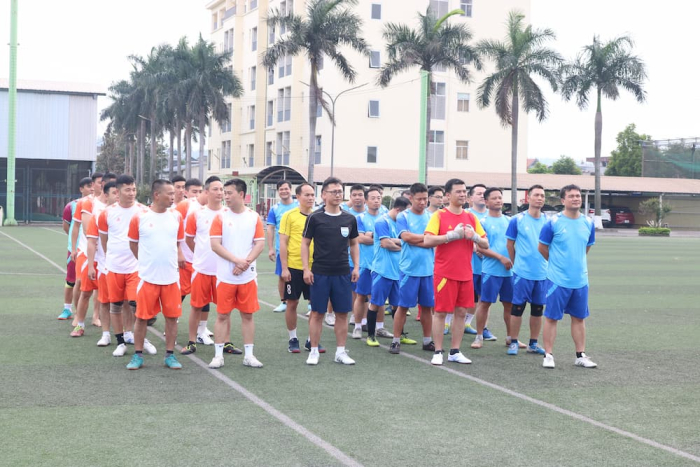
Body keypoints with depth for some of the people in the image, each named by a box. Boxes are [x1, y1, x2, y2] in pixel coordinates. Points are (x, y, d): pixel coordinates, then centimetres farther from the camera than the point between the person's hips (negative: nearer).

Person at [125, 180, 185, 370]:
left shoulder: (177, 216, 3)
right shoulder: (139, 217, -5)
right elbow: (133, 243, 8)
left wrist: (178, 257, 4)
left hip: (171, 277, 2)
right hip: (147, 277, -2)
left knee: (172, 316, 4)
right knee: (141, 317, 4)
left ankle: (170, 355, 16)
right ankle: (138, 355, 16)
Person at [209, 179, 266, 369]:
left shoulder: (254, 217, 2)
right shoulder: (220, 217, -2)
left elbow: (260, 244, -1)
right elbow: (215, 245, -8)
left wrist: (245, 263, -15)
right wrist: (237, 260, -16)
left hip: (248, 276, 1)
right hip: (225, 276, -1)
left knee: (247, 315, 6)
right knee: (222, 315, 3)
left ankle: (249, 355, 14)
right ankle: (218, 355, 10)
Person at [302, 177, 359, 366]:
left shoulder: (350, 219, 6)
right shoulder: (315, 218, -3)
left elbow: (354, 244, 15)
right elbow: (305, 243, 0)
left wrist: (356, 267, 6)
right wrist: (306, 268, -7)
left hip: (343, 273, 3)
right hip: (320, 272, -3)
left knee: (342, 313, 6)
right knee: (317, 313, 2)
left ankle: (340, 352, 15)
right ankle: (314, 351, 11)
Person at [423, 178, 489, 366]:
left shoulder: (471, 217, 9)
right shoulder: (439, 216, -5)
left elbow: (485, 244, 10)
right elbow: (427, 241, -16)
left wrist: (474, 236, -11)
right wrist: (453, 235, -20)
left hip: (465, 273, 5)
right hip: (445, 273, -5)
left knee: (461, 312, 6)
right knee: (441, 312, -1)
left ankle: (455, 352, 15)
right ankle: (438, 352, 6)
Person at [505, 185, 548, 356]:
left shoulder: (548, 221, 5)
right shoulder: (517, 220, -4)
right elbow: (510, 244, 4)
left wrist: (547, 263, 8)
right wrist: (517, 264, 8)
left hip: (542, 273, 3)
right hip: (522, 273, -3)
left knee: (538, 309, 9)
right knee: (518, 308, 0)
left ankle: (533, 343, 19)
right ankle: (513, 342, 10)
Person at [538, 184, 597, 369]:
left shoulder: (588, 223, 5)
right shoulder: (553, 223, -8)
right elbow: (542, 248, 2)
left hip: (581, 280, 4)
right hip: (558, 279, -4)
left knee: (579, 318, 10)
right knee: (552, 318, 1)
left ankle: (581, 356, 19)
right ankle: (548, 355, 10)